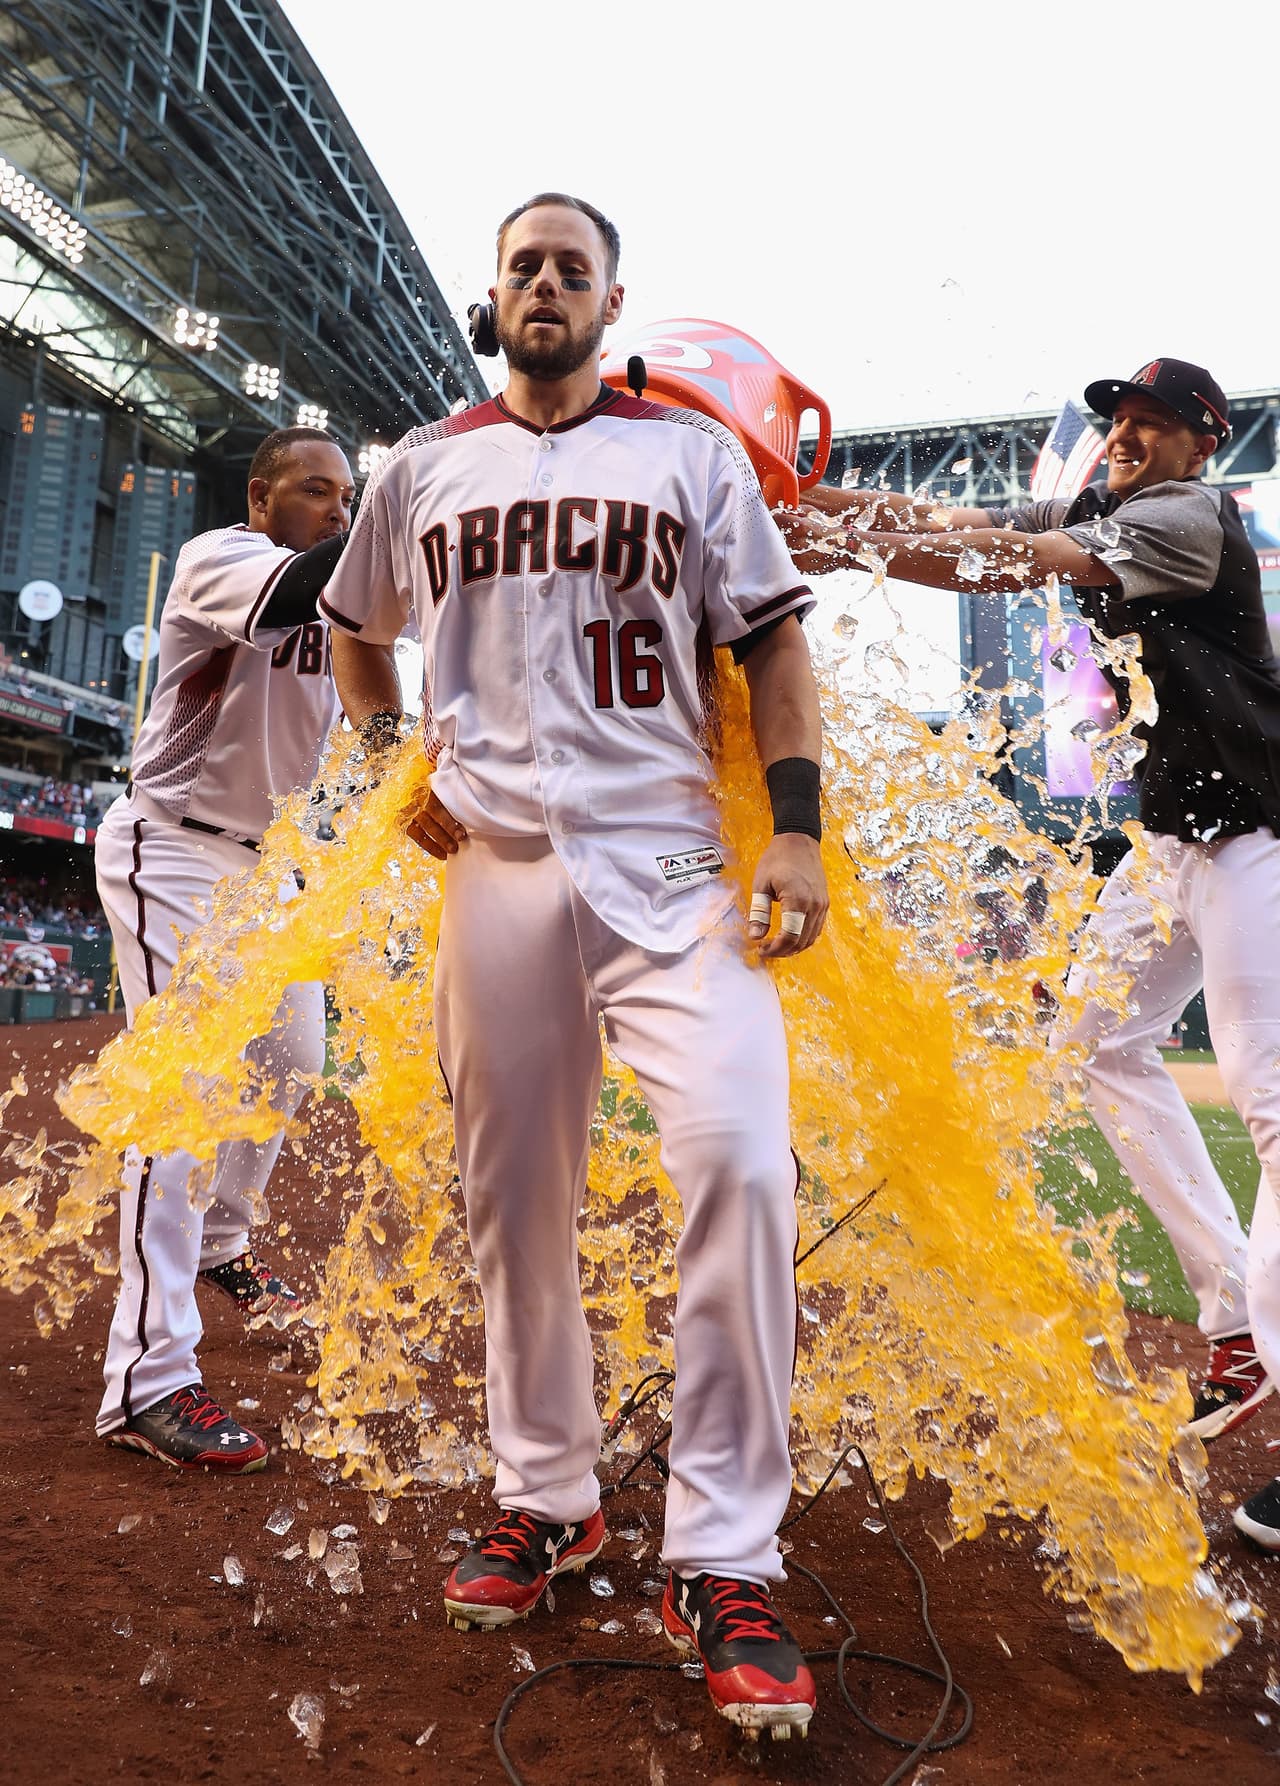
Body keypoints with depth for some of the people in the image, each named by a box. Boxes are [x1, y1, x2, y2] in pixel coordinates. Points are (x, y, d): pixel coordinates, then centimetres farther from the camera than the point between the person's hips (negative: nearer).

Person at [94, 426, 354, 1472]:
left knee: (290, 1060, 17)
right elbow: (293, 595, -37)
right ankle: (148, 1381, -11)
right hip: (173, 848, -9)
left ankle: (219, 1249, 41)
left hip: (266, 857, 9)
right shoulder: (217, 560, -16)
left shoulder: (331, 595, 10)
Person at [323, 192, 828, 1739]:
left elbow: (770, 636, 6)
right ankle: (543, 1498, 27)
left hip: (671, 865, -2)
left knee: (740, 1161, -19)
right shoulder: (425, 465, 18)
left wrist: (797, 824, -7)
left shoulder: (690, 450, 12)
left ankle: (723, 1564, -3)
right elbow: (353, 627, 30)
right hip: (494, 863, 3)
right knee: (512, 1195, 7)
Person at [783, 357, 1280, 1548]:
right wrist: (806, 493, -10)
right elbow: (953, 522, 2)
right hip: (1172, 829, 9)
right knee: (1106, 1044, 10)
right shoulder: (1096, 514, 14)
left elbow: (1011, 563, -26)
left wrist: (849, 543, -29)